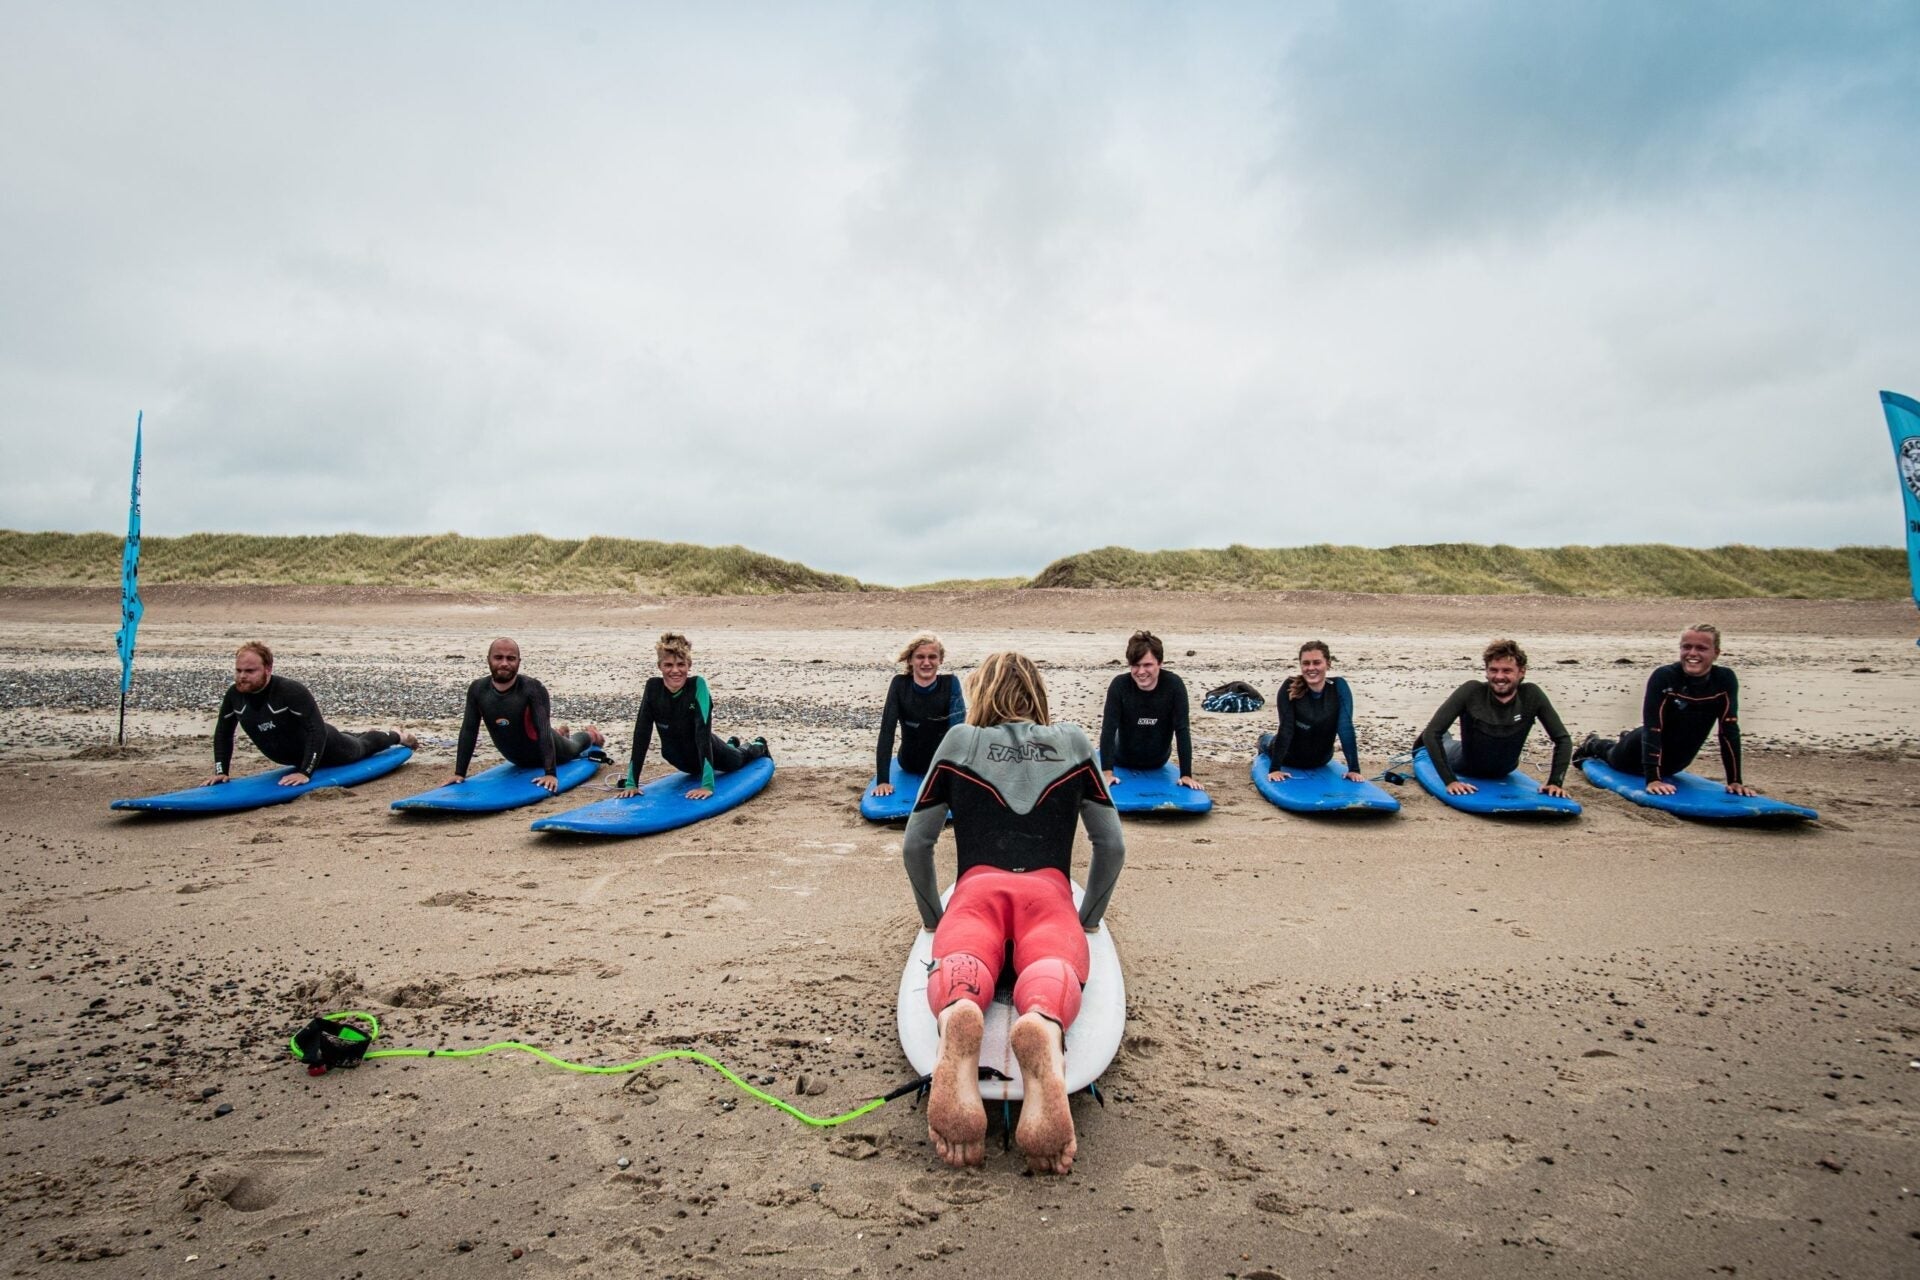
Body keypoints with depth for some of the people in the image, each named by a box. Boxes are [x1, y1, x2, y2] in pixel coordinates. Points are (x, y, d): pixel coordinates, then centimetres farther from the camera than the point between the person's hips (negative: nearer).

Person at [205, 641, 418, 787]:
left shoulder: (292, 691, -40)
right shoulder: (234, 695, -21)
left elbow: (317, 731, -40)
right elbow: (223, 732, -4)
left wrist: (305, 773, -43)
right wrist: (221, 771, -10)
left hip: (324, 748, -6)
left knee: (360, 748, 24)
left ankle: (394, 735, 54)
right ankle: (367, 732, 67)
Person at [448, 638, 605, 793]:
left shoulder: (533, 689, -37)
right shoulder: (477, 689, -24)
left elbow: (543, 730, -42)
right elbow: (468, 731, -19)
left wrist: (550, 773, -49)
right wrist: (459, 773, -24)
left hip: (545, 750, -4)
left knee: (572, 748, 32)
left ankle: (590, 734, 65)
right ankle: (562, 733, 70)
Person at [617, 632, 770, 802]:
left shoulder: (697, 685, -35)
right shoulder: (653, 687, -25)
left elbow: (703, 732, -40)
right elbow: (641, 733, -24)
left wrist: (707, 784, -46)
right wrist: (631, 783, -28)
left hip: (706, 750, -3)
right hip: (677, 757, 3)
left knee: (738, 760, 29)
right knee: (698, 770, 37)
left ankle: (758, 746, 64)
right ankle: (732, 745, 67)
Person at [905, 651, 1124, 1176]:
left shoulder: (959, 740, 22)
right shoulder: (1073, 743, 25)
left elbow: (916, 844, 19)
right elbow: (1112, 845, 22)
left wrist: (933, 917, 32)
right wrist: (1089, 917, 34)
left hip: (976, 890, 0)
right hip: (1048, 893, 0)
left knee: (959, 963, -25)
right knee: (1052, 969, -27)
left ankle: (956, 1024, -63)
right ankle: (1045, 1035, -64)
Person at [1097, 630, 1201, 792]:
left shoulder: (1174, 685, -29)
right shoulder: (1119, 685, -29)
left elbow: (1182, 730, -27)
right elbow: (1109, 729, -31)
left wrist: (1186, 775, -31)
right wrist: (1107, 772, -39)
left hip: (1158, 762, 1)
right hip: (1123, 760, -1)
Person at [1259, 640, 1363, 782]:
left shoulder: (1339, 686, -24)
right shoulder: (1290, 688, -28)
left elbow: (1346, 727, -28)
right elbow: (1286, 728, -29)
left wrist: (1354, 769, -31)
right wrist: (1275, 768, -31)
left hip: (1321, 761, 2)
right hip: (1289, 759, -2)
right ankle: (1265, 740, 53)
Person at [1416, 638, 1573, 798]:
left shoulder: (1531, 695, -29)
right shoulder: (1471, 691, -36)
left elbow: (1563, 739, -19)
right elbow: (1431, 733, -36)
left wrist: (1555, 782, -29)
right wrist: (1450, 780, -39)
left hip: (1503, 772, 3)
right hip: (1467, 766, -2)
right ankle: (1444, 737, 51)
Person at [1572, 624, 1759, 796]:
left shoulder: (1725, 680, -23)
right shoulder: (1663, 677, -32)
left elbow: (1730, 731, -21)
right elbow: (1652, 728, -34)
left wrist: (1735, 781, -24)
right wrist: (1652, 779, -38)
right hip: (1645, 751, -4)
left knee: (1662, 769, 37)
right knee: (1616, 760, 28)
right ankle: (1593, 744, 59)